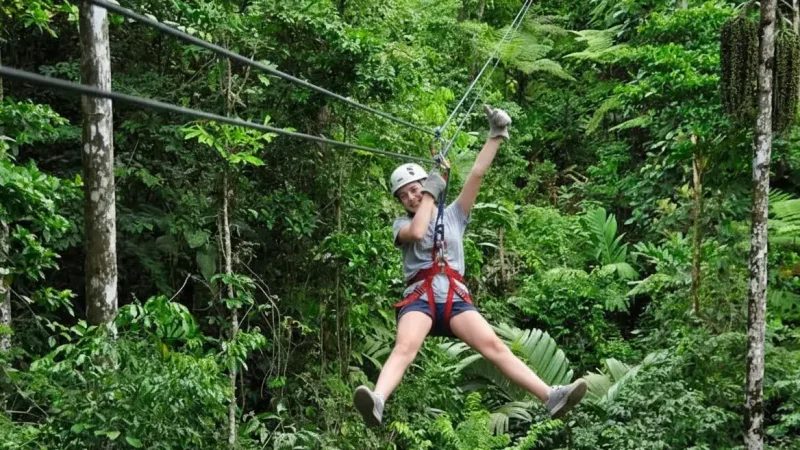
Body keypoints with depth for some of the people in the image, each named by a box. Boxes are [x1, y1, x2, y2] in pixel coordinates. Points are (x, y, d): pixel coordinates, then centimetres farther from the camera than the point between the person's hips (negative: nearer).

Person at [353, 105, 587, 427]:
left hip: (455, 297, 2)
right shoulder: (402, 224, 15)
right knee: (404, 347, -31)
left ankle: (550, 397, -29)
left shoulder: (454, 215, 20)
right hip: (420, 297, -2)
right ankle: (377, 401, -57)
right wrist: (430, 195, 3)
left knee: (495, 346, -17)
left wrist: (496, 137, 2)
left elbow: (477, 174, 11)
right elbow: (416, 233, -10)